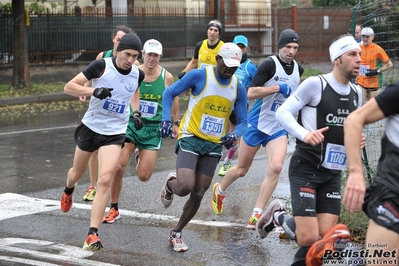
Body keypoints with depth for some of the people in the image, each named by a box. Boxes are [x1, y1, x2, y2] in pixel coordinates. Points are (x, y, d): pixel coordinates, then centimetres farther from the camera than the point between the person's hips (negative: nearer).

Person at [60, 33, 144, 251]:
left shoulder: (137, 74, -5)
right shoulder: (101, 65, -18)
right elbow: (68, 87, -17)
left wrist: (136, 112, 4)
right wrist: (93, 91, -32)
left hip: (115, 133, 1)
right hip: (90, 127, -1)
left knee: (104, 180, -16)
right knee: (77, 173, 20)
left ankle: (93, 234, -15)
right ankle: (68, 191, 60)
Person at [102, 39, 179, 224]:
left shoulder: (167, 77, -5)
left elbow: (173, 98, 13)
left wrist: (175, 123, 17)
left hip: (153, 129, 1)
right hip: (130, 125, -1)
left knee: (144, 176, -2)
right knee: (118, 167, -15)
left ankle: (141, 158, 37)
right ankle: (114, 209, 5)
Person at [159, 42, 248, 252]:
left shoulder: (238, 89, 1)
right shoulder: (199, 76, -11)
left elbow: (242, 121, 6)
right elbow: (169, 93, -2)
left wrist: (234, 134, -17)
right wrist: (166, 120, -14)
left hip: (214, 145, 4)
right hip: (190, 139, -4)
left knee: (198, 194, 4)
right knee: (185, 187, -21)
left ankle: (176, 233, 24)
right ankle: (170, 185, 17)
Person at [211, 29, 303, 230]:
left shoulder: (298, 69, 6)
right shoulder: (270, 64, -16)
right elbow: (251, 93, -23)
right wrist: (278, 88, -27)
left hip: (279, 128, 4)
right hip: (258, 124, -4)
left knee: (275, 168, -18)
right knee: (242, 169, 11)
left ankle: (256, 215, -12)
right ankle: (219, 191, 43)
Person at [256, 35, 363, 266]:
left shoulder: (356, 93, 9)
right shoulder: (315, 84, -12)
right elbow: (282, 112, -12)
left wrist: (356, 140, -1)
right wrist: (305, 134, -29)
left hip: (333, 173, 6)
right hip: (306, 169, -6)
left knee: (325, 237, -4)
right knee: (309, 238, -12)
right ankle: (277, 216, 18)